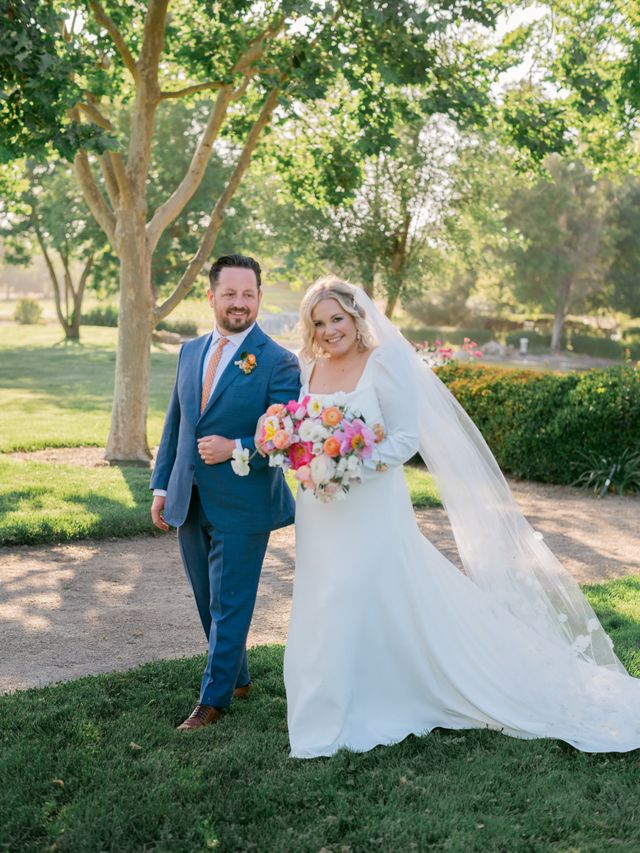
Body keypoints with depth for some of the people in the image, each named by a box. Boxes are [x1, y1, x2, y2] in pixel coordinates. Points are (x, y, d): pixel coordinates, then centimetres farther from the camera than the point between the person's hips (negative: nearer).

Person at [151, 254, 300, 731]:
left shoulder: (278, 363, -11)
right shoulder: (191, 352, 8)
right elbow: (175, 423, 13)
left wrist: (236, 449, -23)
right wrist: (161, 485, 10)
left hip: (242, 506, -6)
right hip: (190, 504, 6)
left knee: (229, 606, 5)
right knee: (210, 603, 18)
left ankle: (214, 700, 19)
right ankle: (237, 678, 38)